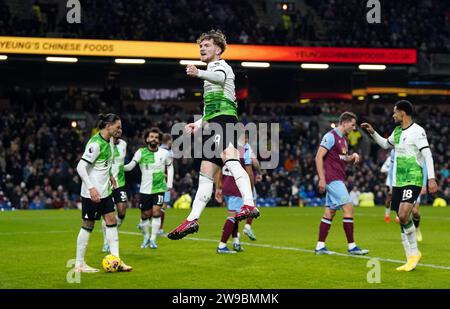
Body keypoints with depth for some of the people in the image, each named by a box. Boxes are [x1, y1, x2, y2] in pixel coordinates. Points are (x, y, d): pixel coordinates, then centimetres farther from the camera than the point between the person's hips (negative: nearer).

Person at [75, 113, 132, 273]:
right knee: (88, 225, 0)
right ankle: (79, 264, 10)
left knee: (112, 221, 5)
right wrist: (91, 188, -28)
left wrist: (109, 175, 20)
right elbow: (80, 167, -23)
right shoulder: (95, 143, -21)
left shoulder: (108, 141, 7)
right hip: (92, 193, -9)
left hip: (104, 191, 9)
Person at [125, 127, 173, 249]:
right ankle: (146, 236, 31)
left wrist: (169, 183, 10)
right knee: (145, 215, 6)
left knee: (156, 212, -12)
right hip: (145, 189, 0)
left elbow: (170, 166, 15)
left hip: (159, 188, 0)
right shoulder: (141, 152, -6)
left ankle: (153, 239, -1)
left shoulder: (164, 153, -1)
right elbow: (130, 166, -15)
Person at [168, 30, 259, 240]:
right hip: (213, 124, 10)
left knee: (229, 159, -32)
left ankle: (249, 205, -48)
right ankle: (192, 220, 13)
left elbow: (219, 76, -22)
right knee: (205, 175, 10)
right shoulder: (211, 74, 34)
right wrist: (199, 124, 26)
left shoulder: (222, 66, 6)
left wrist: (199, 73, -43)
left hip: (224, 118, -10)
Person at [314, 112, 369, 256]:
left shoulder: (343, 139, 17)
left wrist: (353, 156, 8)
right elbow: (318, 157, -16)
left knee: (330, 212, 8)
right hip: (332, 179, -9)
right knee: (348, 208, -12)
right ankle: (352, 246, -10)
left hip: (337, 180, 9)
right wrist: (322, 179, -20)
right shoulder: (330, 136, -11)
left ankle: (320, 246, 10)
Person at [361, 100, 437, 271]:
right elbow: (385, 144, 34)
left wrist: (431, 178, -24)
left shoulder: (417, 131, -11)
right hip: (398, 182, 8)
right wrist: (372, 132, 22)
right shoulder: (397, 131, 14)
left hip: (413, 181, -8)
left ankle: (414, 252, -1)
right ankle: (411, 259, 13)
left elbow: (427, 155, -16)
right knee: (402, 220, 7)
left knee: (403, 216, -23)